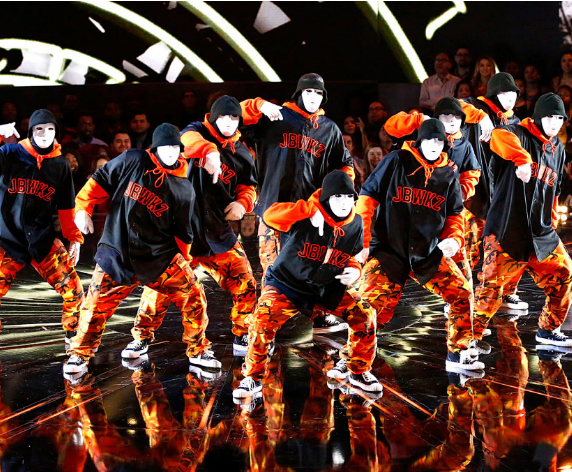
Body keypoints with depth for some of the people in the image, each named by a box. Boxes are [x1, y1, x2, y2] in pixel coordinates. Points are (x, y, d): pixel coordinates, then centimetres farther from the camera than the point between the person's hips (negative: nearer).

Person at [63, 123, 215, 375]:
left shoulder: (184, 189, -1)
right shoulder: (132, 161, -4)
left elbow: (182, 231, 6)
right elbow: (100, 181, 3)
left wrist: (183, 262, 10)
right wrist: (83, 207, -6)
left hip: (161, 255, 2)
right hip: (117, 254, -2)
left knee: (194, 296, -2)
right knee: (97, 304, -6)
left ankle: (197, 351, 18)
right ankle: (79, 354, 18)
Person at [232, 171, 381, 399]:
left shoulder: (355, 225, -3)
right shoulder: (308, 216, -22)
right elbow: (270, 215, -38)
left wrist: (354, 270, -11)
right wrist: (309, 209, -46)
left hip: (326, 289, 5)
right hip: (286, 284, -4)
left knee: (364, 313, -11)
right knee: (262, 320, -28)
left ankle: (357, 370, 12)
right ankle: (253, 376, -4)